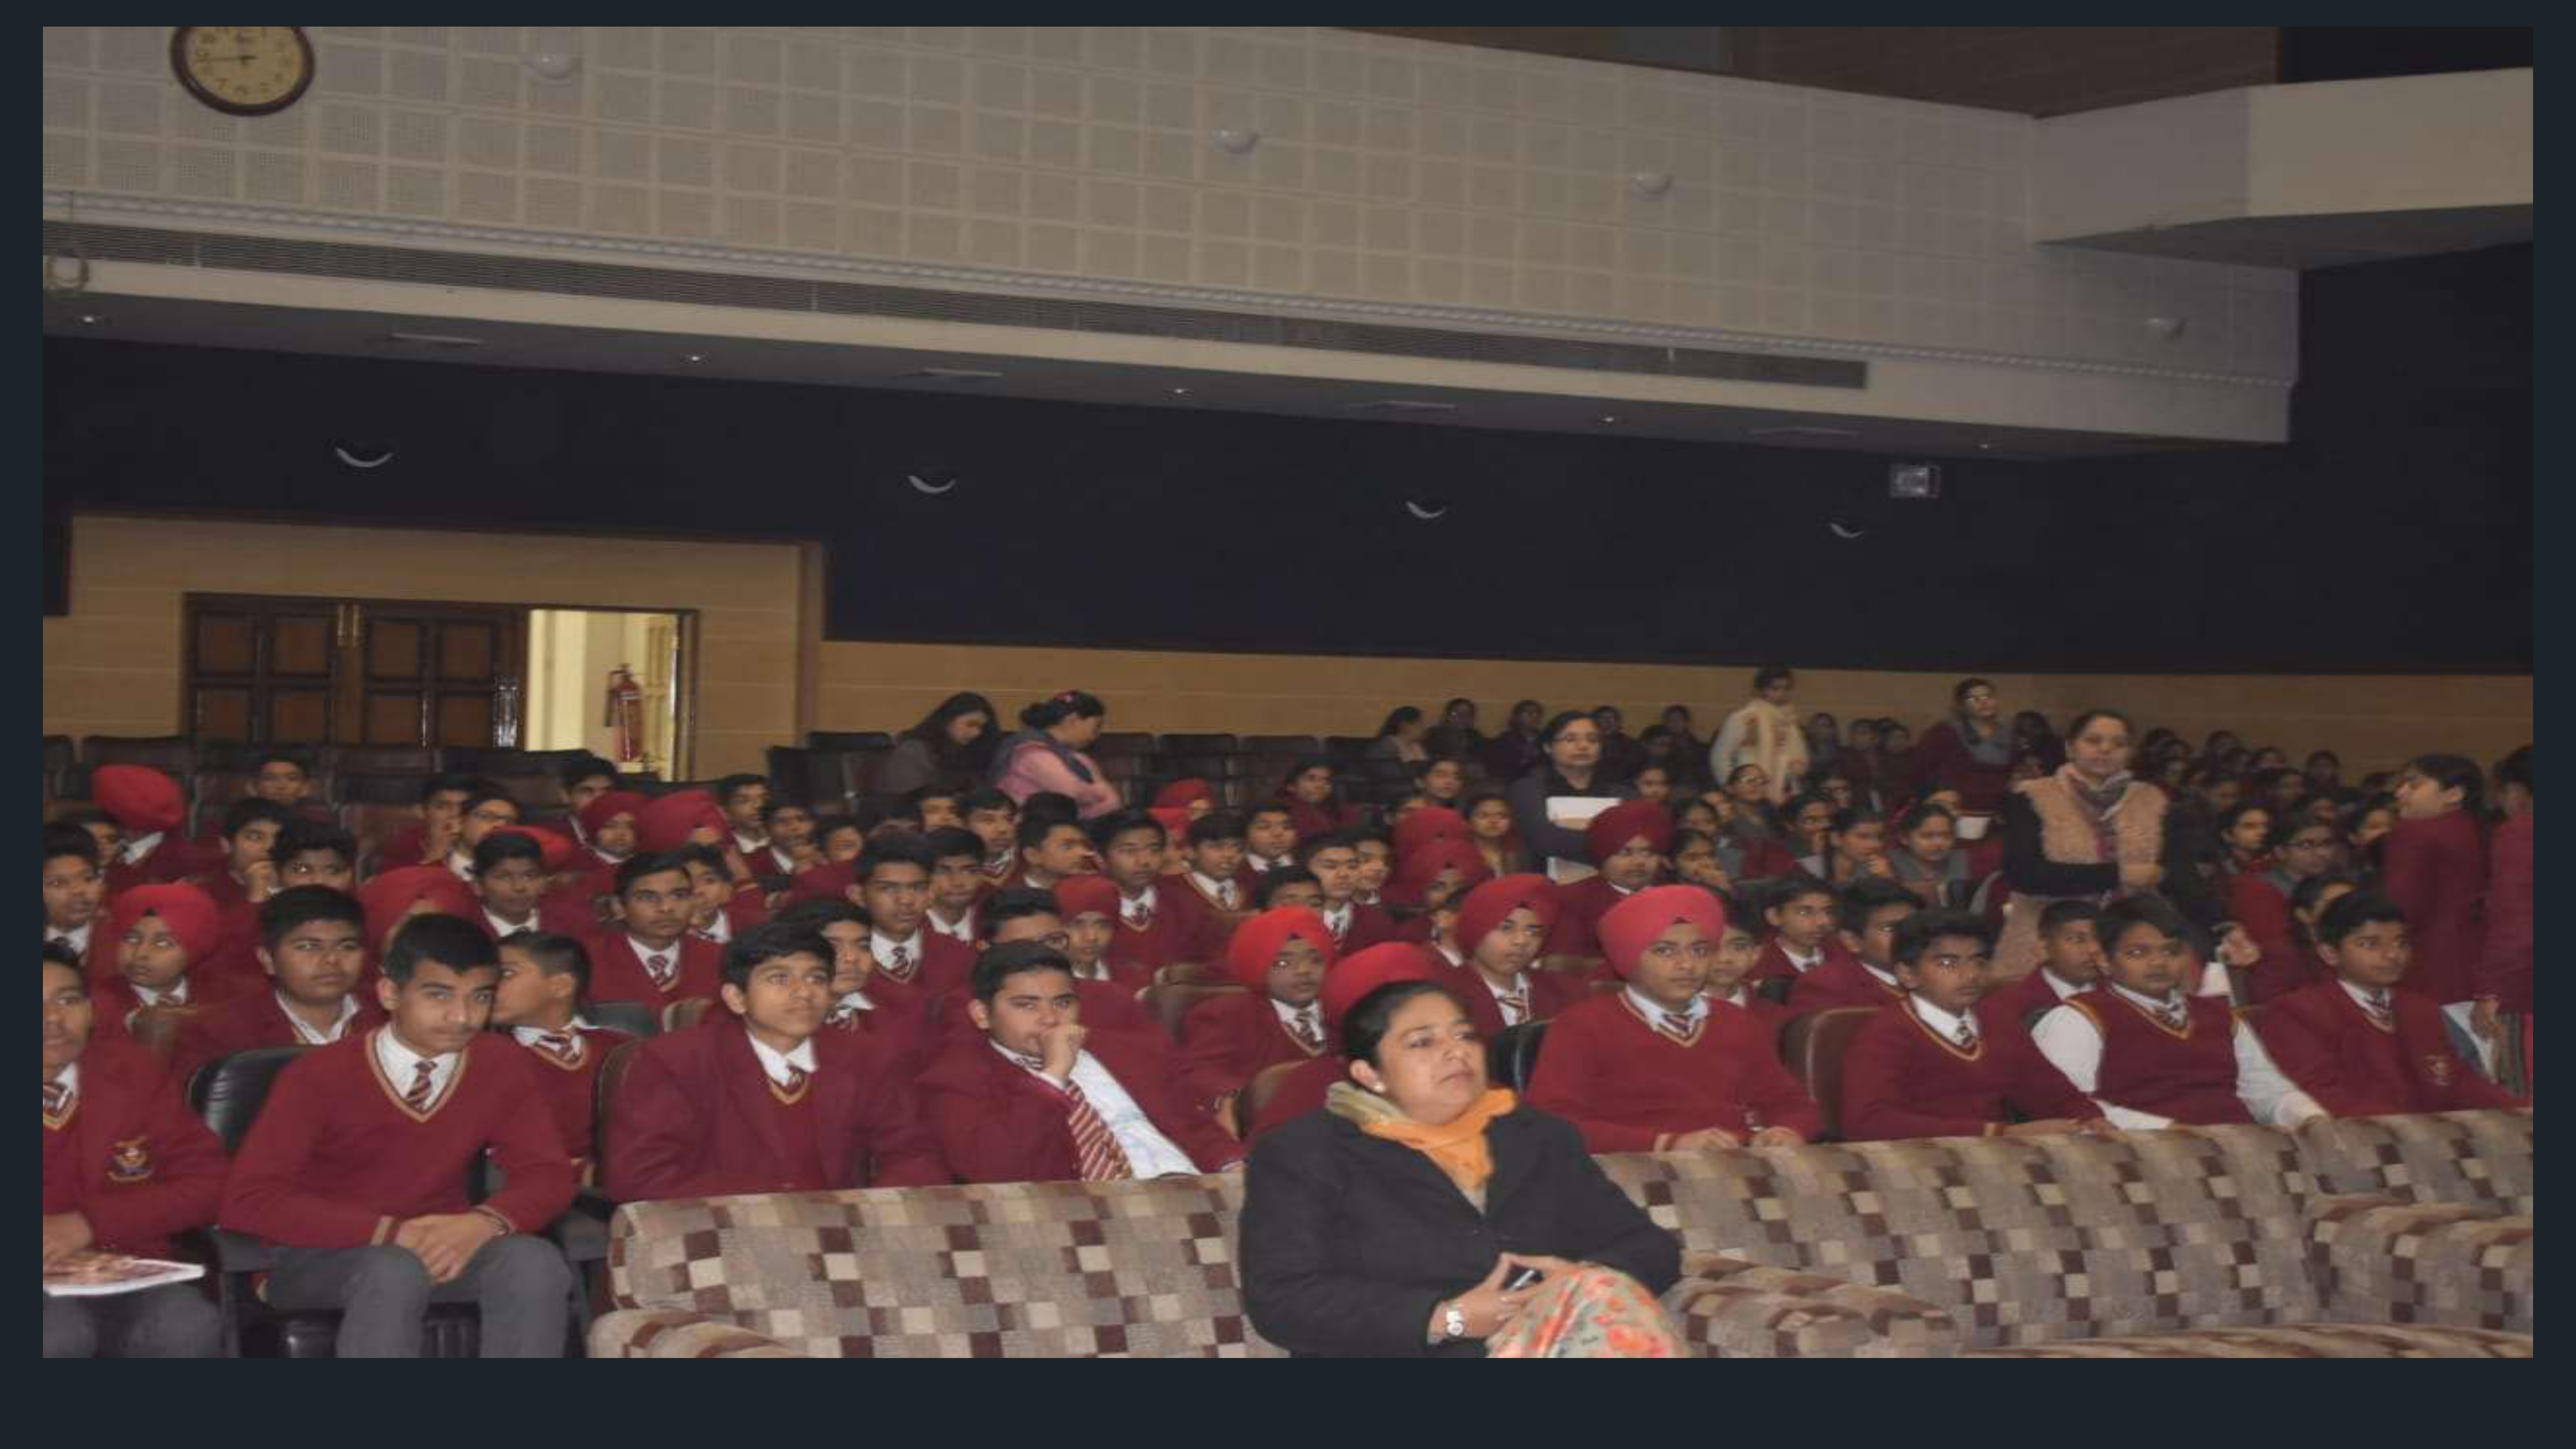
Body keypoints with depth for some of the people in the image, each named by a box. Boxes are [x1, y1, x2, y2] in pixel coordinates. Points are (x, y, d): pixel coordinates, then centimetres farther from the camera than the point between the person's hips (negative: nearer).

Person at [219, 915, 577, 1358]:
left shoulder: (504, 1068, -2)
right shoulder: (319, 1077, -13)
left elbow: (547, 1175, 0)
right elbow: (248, 1200, -19)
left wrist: (485, 1223, -24)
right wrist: (390, 1233, -28)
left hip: (443, 1246, 3)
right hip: (323, 1257, -3)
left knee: (535, 1263, -28)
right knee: (394, 1272, -37)